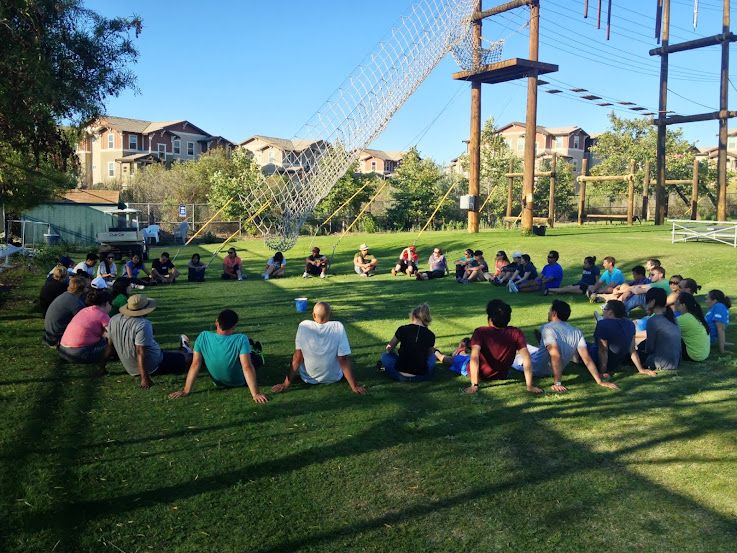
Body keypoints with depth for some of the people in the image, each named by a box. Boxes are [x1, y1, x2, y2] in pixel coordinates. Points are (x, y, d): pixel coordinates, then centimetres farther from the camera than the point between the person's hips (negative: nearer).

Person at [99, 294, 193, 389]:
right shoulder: (143, 324, -27)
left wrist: (102, 367, 14)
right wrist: (145, 378, -28)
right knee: (189, 358, 8)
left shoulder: (114, 320, -4)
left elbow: (109, 346, 4)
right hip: (153, 368, -8)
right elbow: (140, 353, -30)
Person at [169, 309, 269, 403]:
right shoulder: (241, 339, -32)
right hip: (239, 383, -3)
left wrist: (186, 391, -12)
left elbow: (195, 364, -19)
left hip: (217, 382, 3)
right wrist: (255, 394, -31)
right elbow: (247, 368, -34)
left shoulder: (203, 337, -23)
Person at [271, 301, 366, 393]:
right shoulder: (338, 327, -20)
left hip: (308, 378, 1)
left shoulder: (303, 326, -17)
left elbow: (297, 357, -15)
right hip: (334, 378, -1)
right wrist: (354, 386, -14)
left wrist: (286, 384, -8)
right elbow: (343, 359, -20)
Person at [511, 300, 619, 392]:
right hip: (551, 371, 7)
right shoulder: (577, 332, -7)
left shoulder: (547, 328, -26)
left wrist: (558, 383, -36)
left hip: (538, 368, -7)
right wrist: (600, 381, -13)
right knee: (524, 347, 28)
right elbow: (587, 359, -15)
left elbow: (556, 356, -36)